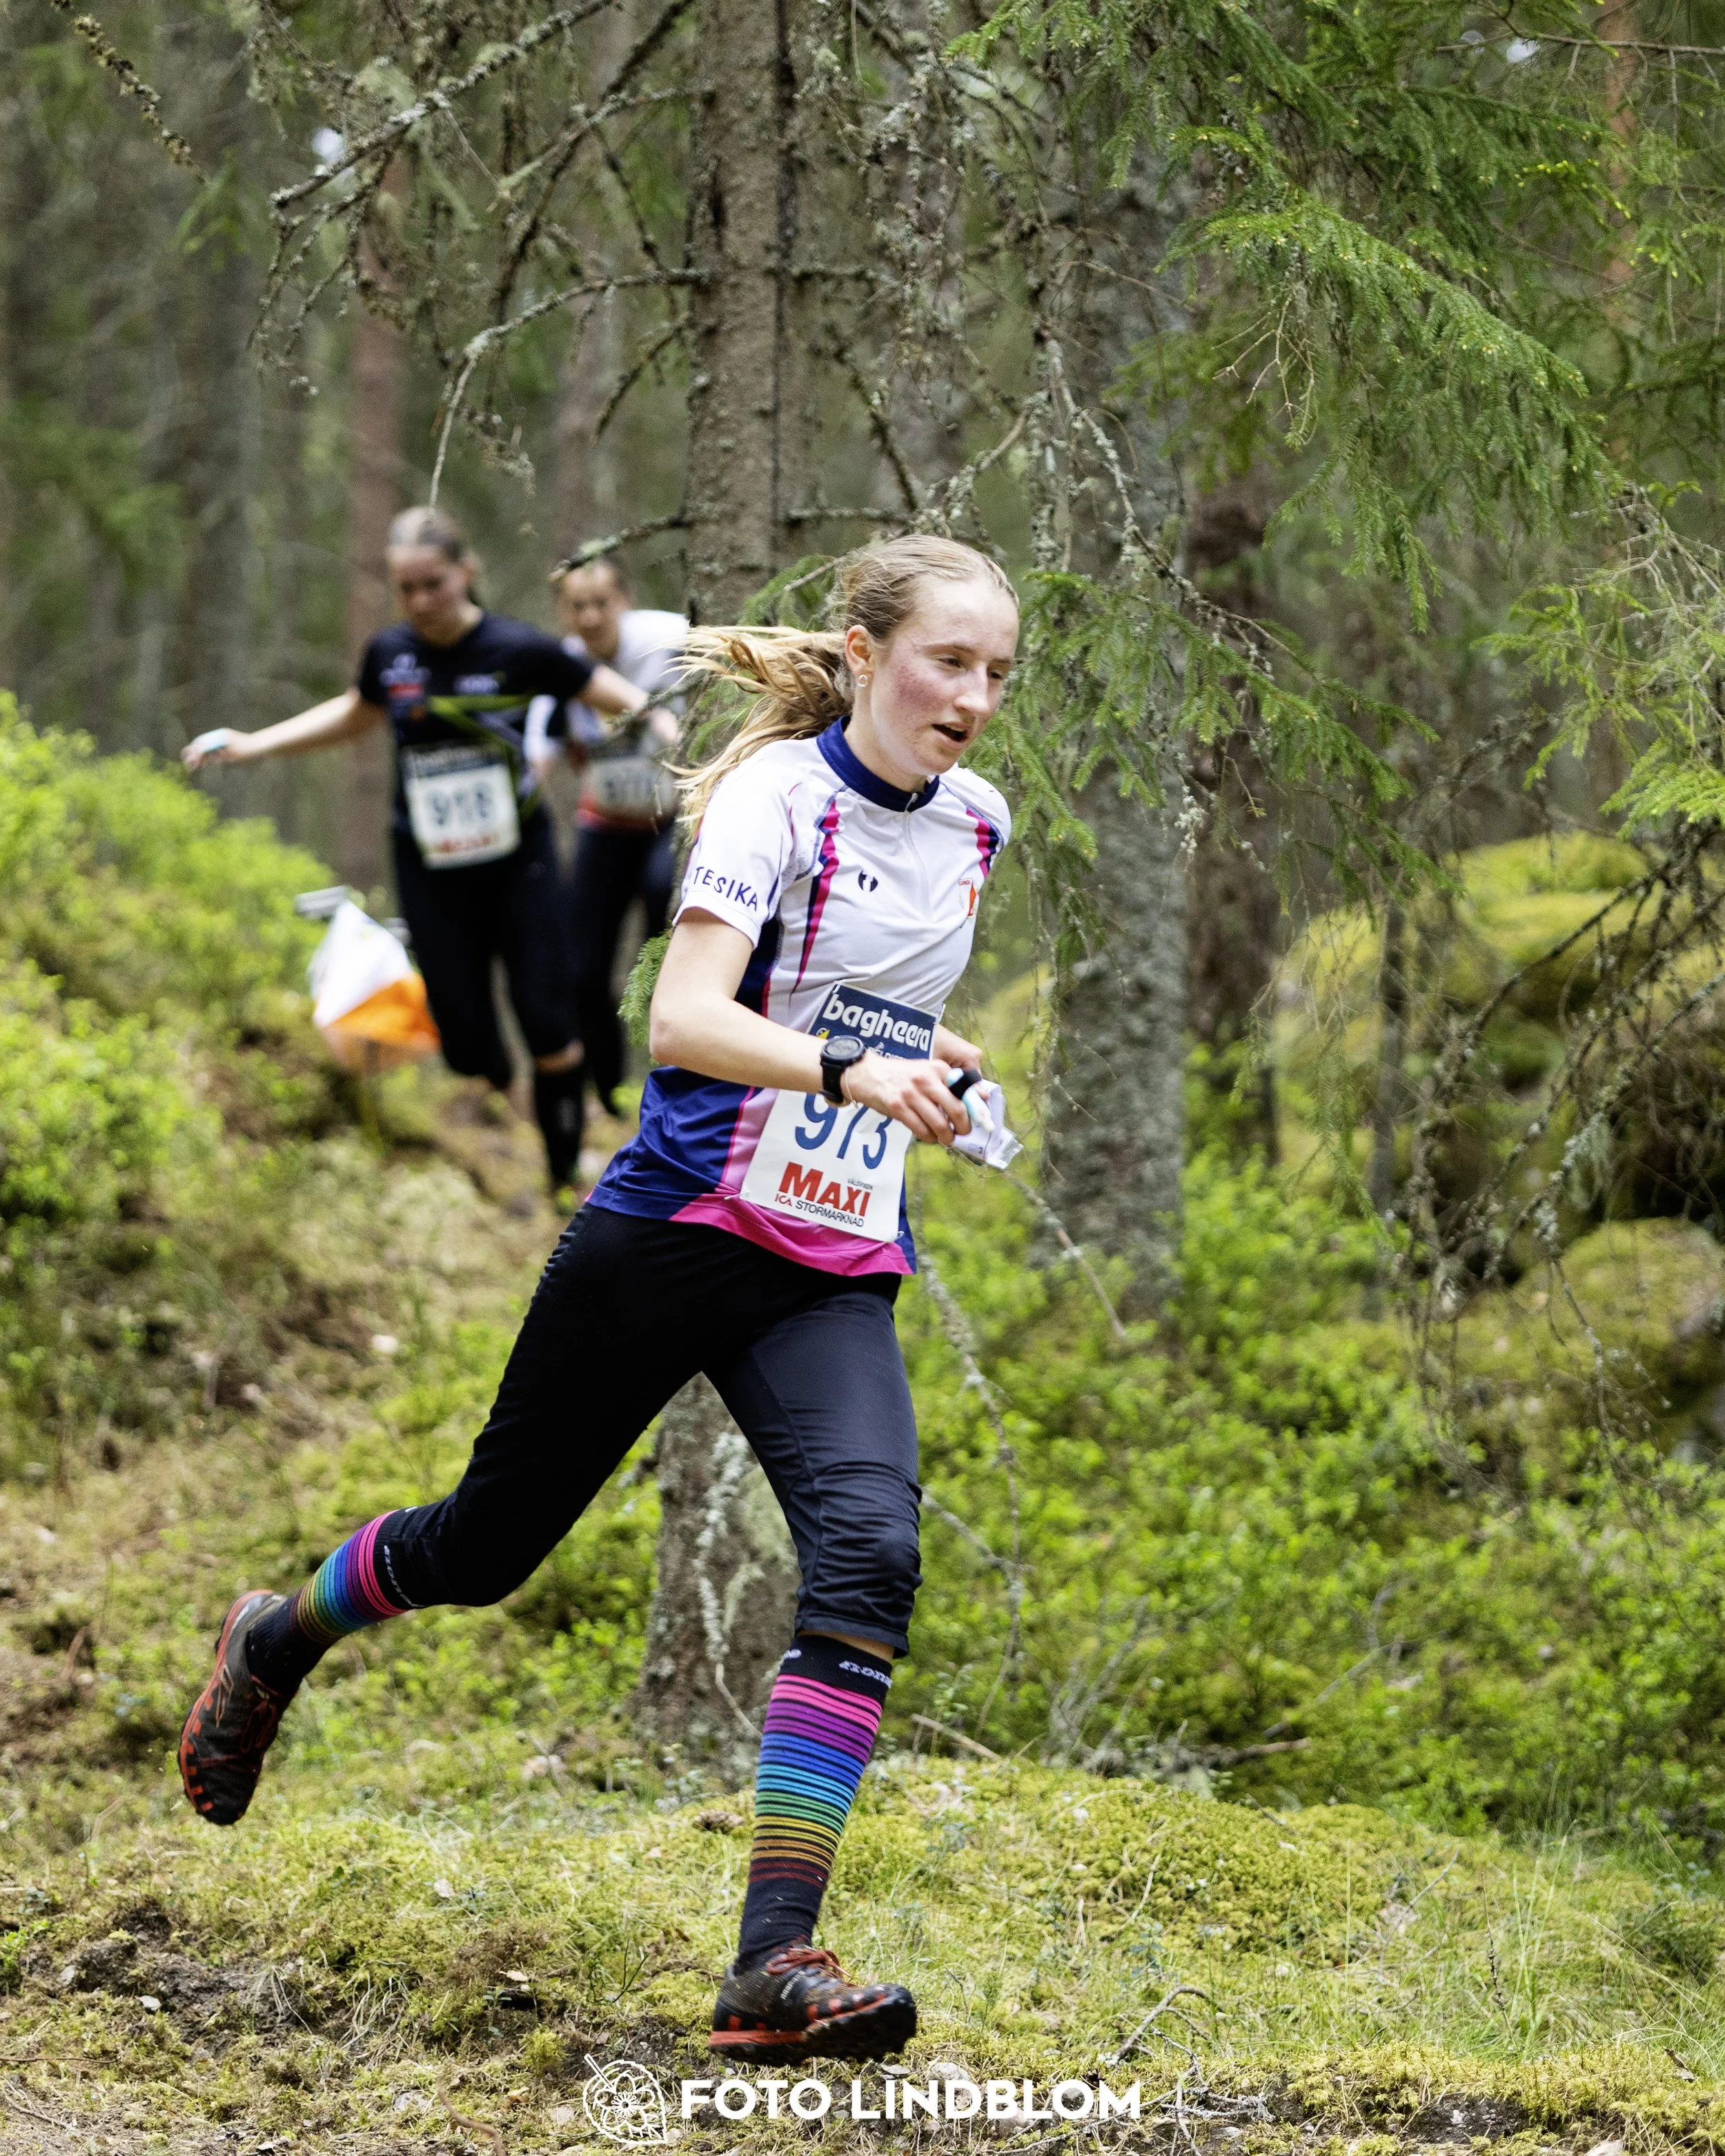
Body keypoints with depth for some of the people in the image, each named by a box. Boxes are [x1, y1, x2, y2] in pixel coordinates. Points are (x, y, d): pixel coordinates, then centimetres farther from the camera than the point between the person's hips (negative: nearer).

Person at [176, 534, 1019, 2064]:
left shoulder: (975, 822, 8)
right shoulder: (777, 794, -13)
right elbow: (680, 1018, -26)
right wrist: (852, 1072, -39)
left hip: (836, 1277, 5)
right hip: (676, 1232, -5)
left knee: (871, 1547, -21)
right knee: (493, 1544, 11)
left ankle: (775, 1966, -25)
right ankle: (278, 1641, 45)